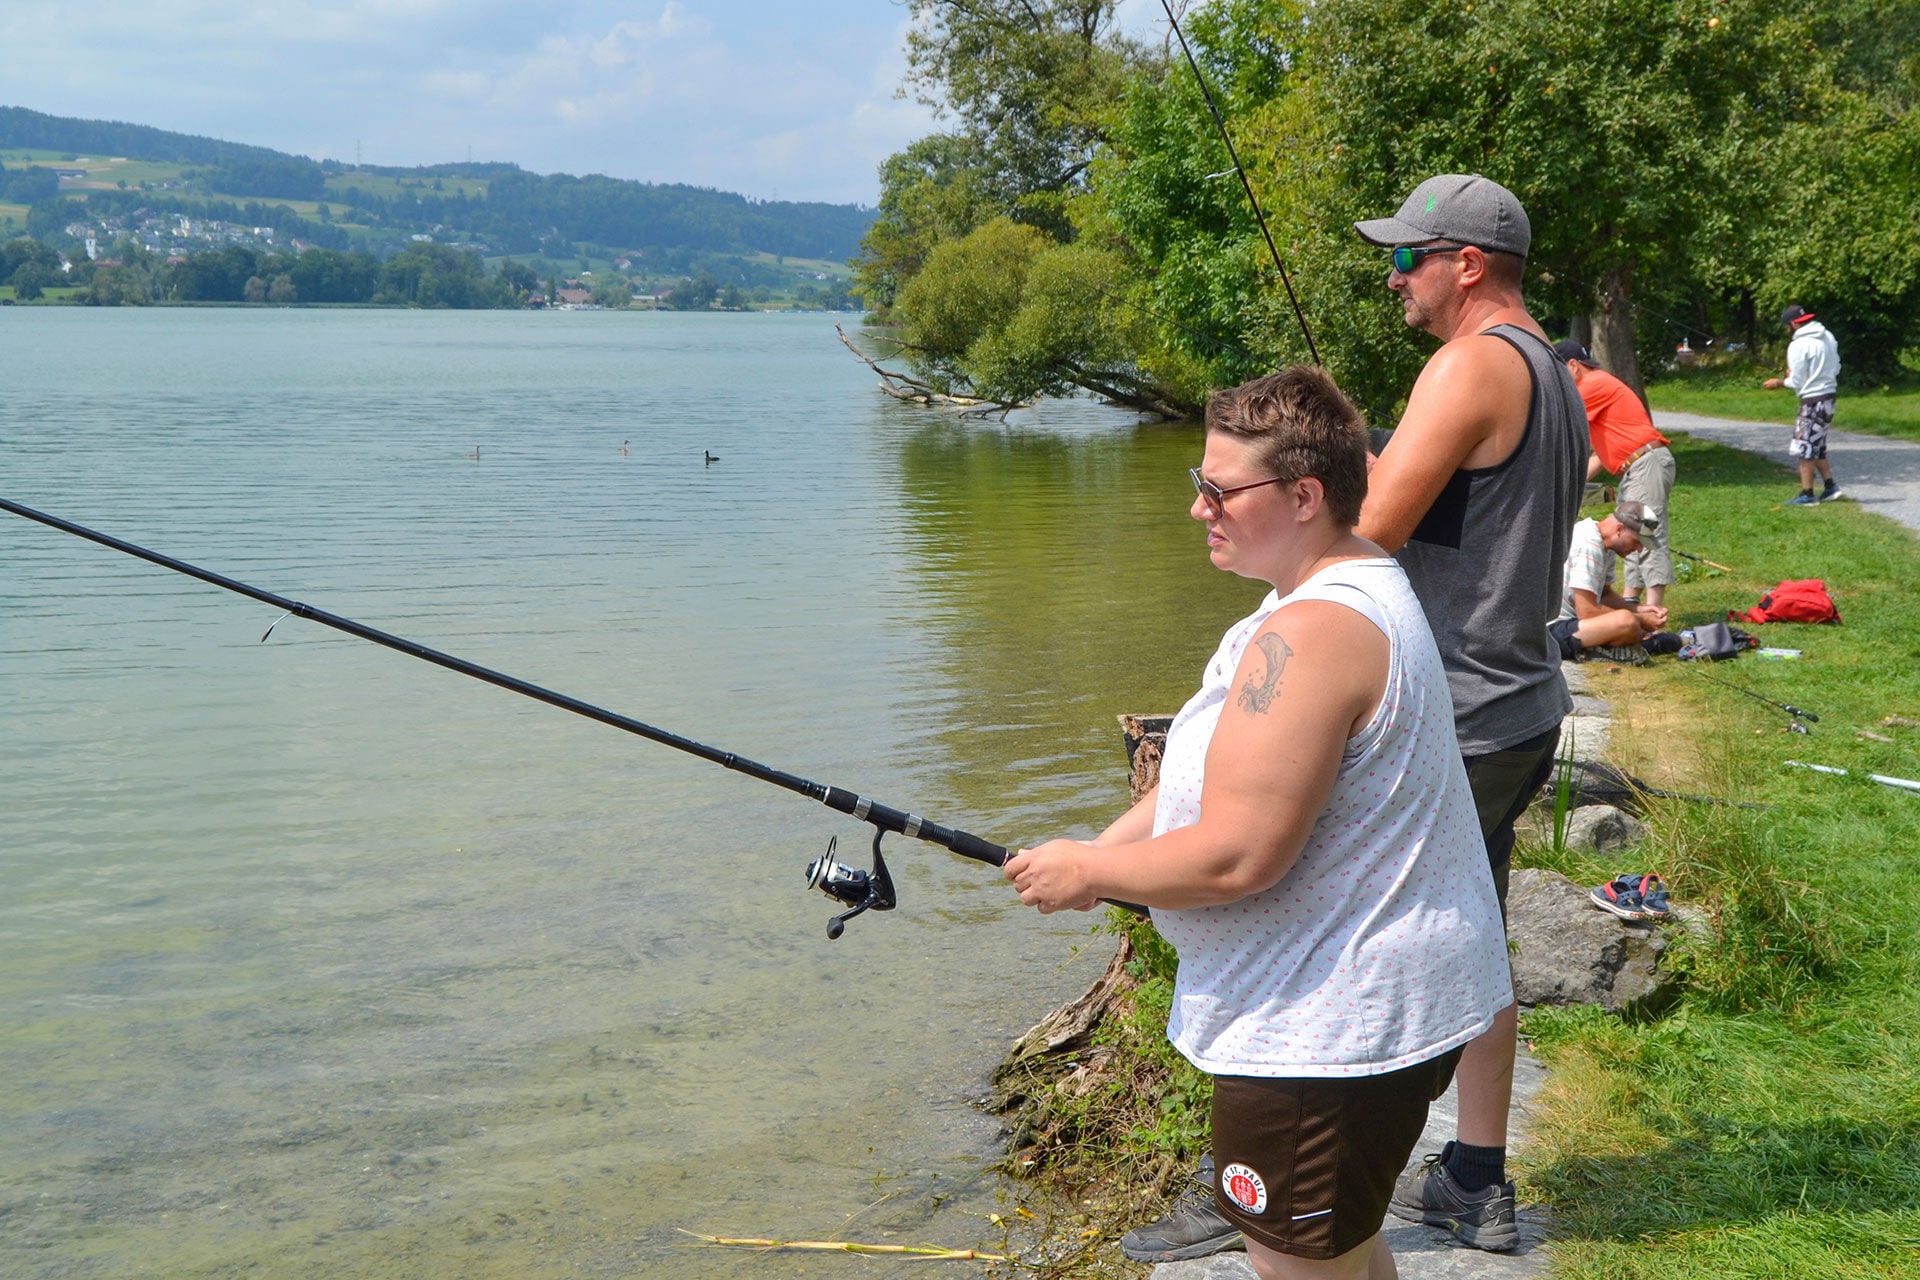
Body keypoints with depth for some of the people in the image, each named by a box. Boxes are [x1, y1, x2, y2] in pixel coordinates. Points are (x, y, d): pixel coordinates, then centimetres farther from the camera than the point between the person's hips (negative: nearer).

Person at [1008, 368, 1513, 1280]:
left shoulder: (1311, 633, -27)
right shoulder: (1355, 586, 9)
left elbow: (1236, 856, -28)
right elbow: (1223, 771, 15)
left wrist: (1087, 871, -13)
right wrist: (1100, 855, 6)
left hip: (1325, 1027, -11)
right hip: (1371, 1000, 11)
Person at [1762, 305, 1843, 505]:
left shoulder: (1798, 346, -15)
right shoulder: (1828, 337, 9)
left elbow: (1796, 383, -12)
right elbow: (1836, 368, 14)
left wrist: (1779, 382, 5)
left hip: (1813, 400, -9)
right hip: (1829, 396, 9)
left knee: (1804, 447, -1)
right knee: (1817, 447, 19)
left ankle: (1807, 494, 2)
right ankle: (1830, 486, 18)